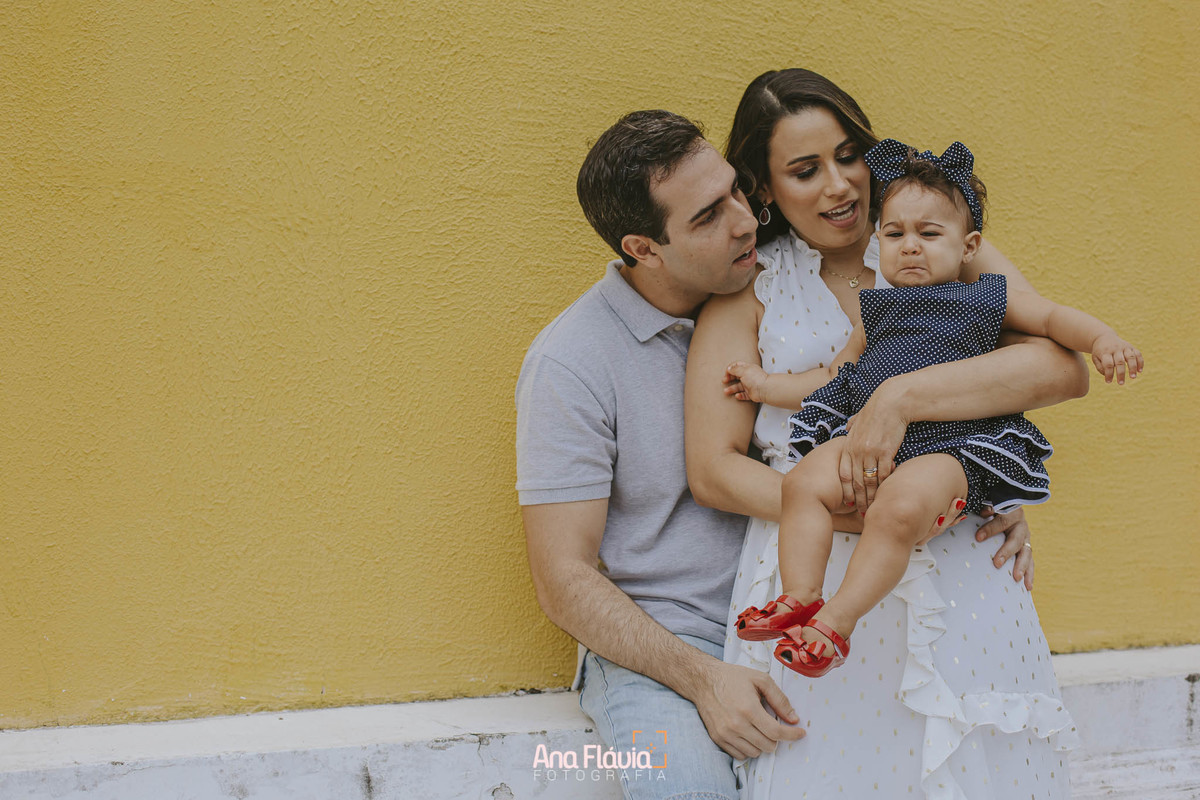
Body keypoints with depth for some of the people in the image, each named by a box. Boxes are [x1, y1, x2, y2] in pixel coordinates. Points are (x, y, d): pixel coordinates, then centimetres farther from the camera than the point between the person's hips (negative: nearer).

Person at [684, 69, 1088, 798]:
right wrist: (863, 515, -13)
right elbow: (713, 470, 0)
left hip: (964, 580, 1)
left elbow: (1064, 368, -7)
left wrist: (901, 397, -18)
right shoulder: (748, 292, 9)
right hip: (816, 587, -1)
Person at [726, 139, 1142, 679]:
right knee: (805, 481, -24)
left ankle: (836, 620, -29)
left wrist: (1102, 339, -9)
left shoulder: (986, 300, 15)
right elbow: (833, 377, 31)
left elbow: (1055, 318, 11)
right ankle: (799, 598, -22)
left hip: (951, 441, -4)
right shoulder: (876, 310, 25)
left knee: (900, 508, -34)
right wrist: (767, 385, 25)